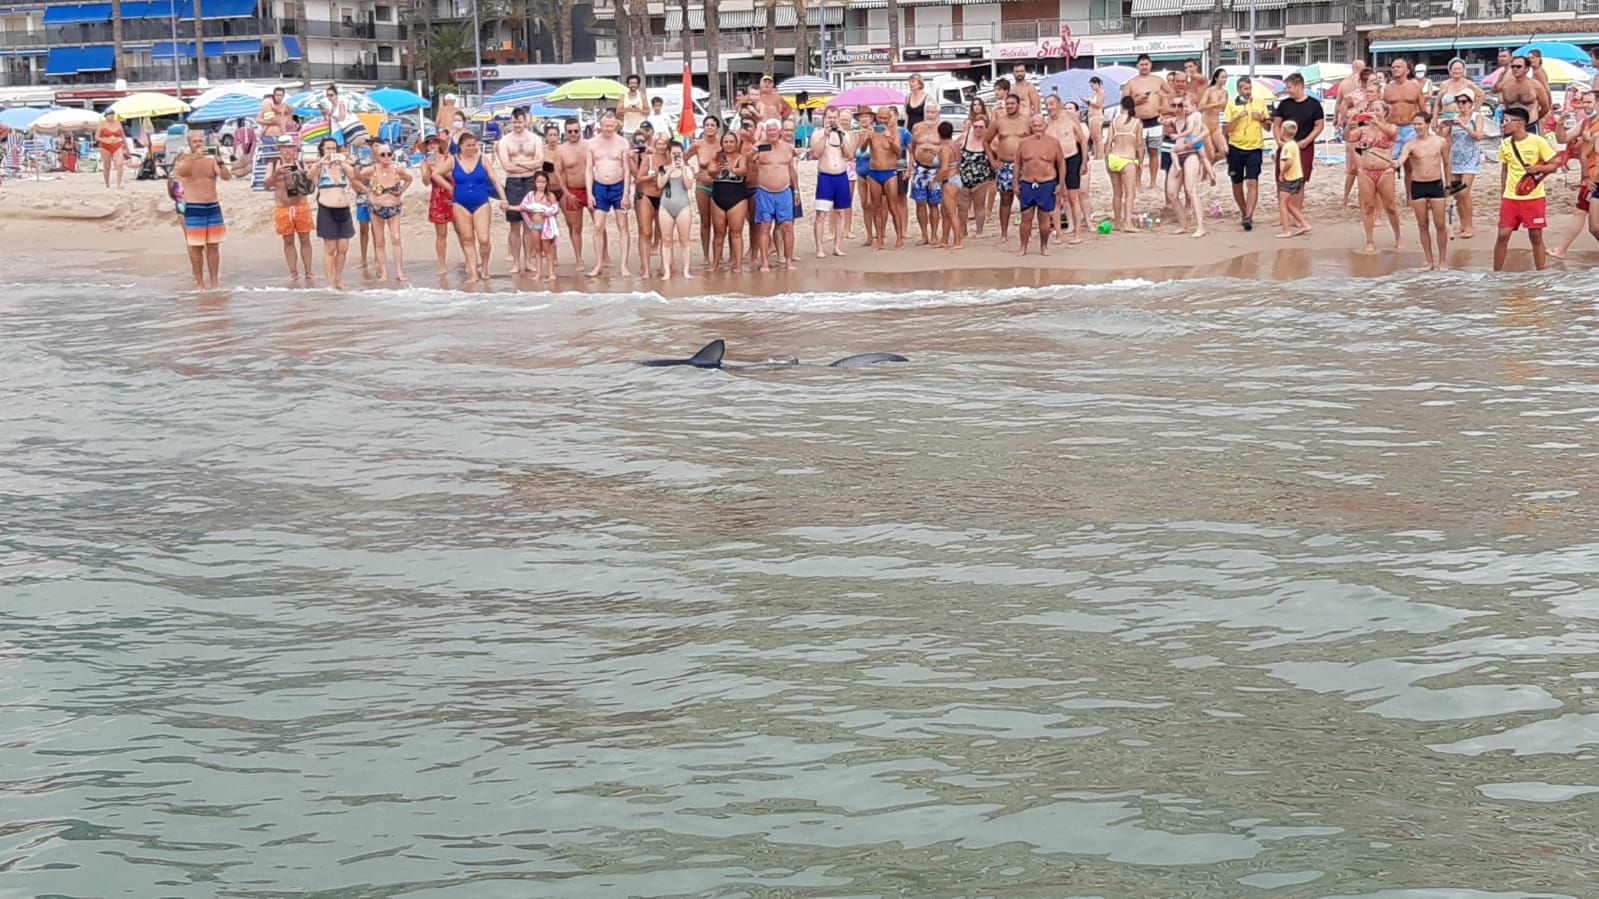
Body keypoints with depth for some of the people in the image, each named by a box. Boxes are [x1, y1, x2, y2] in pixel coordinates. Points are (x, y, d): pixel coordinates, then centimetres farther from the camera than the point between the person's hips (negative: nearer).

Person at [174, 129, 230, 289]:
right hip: (193, 209, -3)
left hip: (213, 207, 3)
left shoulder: (211, 160, 7)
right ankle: (199, 283, 4)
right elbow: (180, 171, -22)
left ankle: (214, 282, 11)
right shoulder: (185, 159, 1)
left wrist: (220, 163, -24)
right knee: (196, 247, -2)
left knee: (213, 246, 5)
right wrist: (194, 157, -36)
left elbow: (227, 177, -5)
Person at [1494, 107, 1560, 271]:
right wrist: (1502, 195, 14)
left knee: (1536, 236, 3)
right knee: (1503, 234, -3)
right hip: (1510, 197, 3)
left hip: (1534, 197, -3)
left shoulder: (1537, 142, -8)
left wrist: (1538, 168, -21)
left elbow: (1554, 164, -2)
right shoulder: (1505, 144, 4)